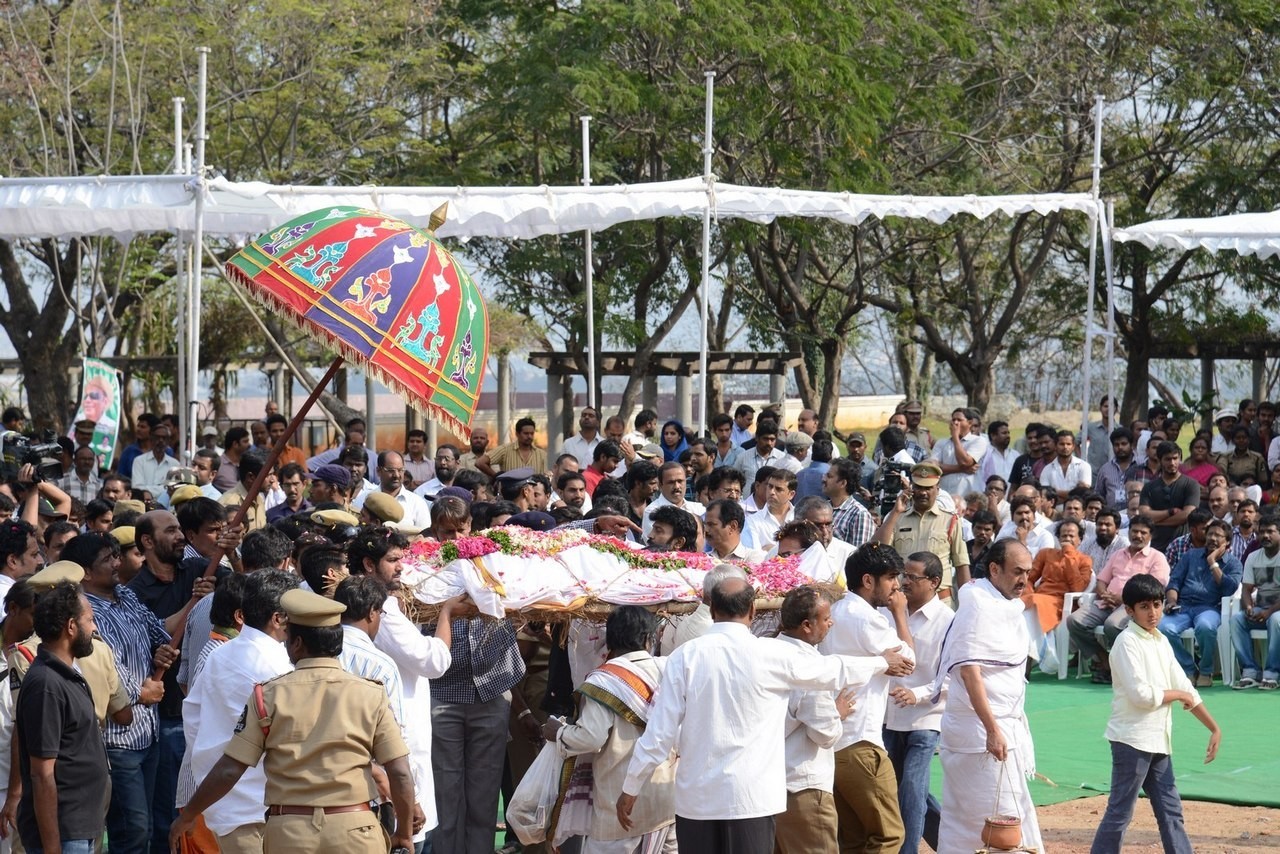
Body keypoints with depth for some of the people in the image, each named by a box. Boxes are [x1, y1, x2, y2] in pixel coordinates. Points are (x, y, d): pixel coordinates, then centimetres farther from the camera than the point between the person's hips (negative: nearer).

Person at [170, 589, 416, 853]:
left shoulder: (269, 695, 0)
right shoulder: (370, 695, 0)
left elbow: (228, 771, -1)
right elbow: (400, 774, -3)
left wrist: (187, 817, 13)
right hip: (353, 831, -1)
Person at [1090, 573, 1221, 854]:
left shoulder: (1161, 641, 13)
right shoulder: (1127, 642, -12)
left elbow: (1185, 688, 14)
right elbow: (1140, 694, -21)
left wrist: (1214, 728, 11)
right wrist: (1178, 694, -7)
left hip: (1158, 741, 8)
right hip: (1132, 739, -8)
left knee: (1170, 810, 10)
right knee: (1120, 812, -6)